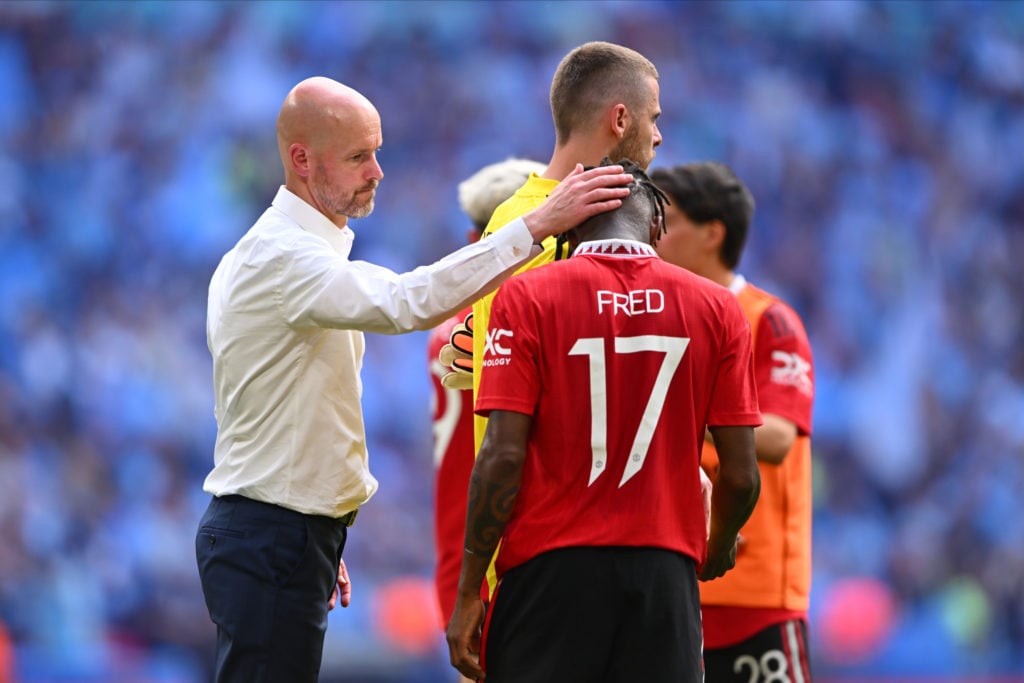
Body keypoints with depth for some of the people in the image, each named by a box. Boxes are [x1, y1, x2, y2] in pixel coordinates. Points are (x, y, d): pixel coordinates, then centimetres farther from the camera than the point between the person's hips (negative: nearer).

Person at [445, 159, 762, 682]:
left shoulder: (526, 297, -1)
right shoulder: (717, 308, 5)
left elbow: (503, 455, -8)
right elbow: (740, 474, 4)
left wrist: (468, 591, -3)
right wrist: (719, 548, 25)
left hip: (551, 567, -2)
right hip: (666, 571, 2)